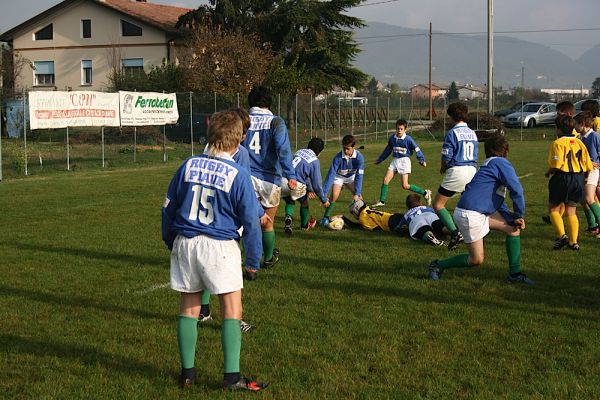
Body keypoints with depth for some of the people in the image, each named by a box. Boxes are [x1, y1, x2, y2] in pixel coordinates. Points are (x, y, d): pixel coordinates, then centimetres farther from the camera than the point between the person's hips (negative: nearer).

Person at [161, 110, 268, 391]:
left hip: (185, 243, 4)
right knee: (231, 309, 4)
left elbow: (169, 207, 9)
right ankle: (232, 377, 2)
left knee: (188, 308, 14)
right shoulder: (238, 175, -10)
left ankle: (187, 371, 20)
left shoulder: (189, 165, 1)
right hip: (219, 247, -4)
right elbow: (250, 221, -6)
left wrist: (170, 241, 24)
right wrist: (253, 259, 5)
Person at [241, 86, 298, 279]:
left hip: (248, 177, 1)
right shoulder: (275, 121, -4)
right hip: (270, 178, -1)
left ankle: (252, 266, -13)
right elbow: (283, 149, -17)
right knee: (268, 223, 16)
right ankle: (268, 258, 36)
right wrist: (290, 175, -21)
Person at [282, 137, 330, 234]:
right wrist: (324, 200, 18)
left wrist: (310, 189, 39)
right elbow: (317, 183, 4)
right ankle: (304, 225, 42)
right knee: (304, 202, 25)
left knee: (289, 202, 30)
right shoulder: (314, 161, 0)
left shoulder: (300, 151, 20)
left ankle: (288, 217, 1)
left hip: (282, 181, 5)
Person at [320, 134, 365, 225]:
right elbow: (331, 174, -31)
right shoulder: (338, 157, -33)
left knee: (358, 196, -12)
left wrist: (357, 194, -31)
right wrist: (324, 193, -35)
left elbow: (359, 176, -26)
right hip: (339, 177, -2)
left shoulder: (359, 157, -30)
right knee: (334, 195, -21)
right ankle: (326, 217, -6)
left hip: (351, 177, 2)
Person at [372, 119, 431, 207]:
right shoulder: (392, 138, 5)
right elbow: (388, 150, 20)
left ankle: (425, 193, 6)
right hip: (395, 161, 6)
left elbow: (417, 149, -7)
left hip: (404, 161, -6)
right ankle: (382, 201, 5)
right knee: (385, 179, -5)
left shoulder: (408, 139, -11)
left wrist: (422, 160, -18)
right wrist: (379, 159, 27)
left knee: (405, 185, -10)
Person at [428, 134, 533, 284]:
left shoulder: (488, 165, 21)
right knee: (477, 259, -2)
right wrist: (519, 215, -1)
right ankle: (439, 265, 14)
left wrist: (513, 218, 11)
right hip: (470, 214, -10)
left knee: (513, 227, 10)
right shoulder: (501, 163, -8)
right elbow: (516, 190, -16)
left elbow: (497, 202, 24)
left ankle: (515, 274, 12)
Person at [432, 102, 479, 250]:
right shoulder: (472, 133, 12)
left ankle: (455, 232, -16)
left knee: (438, 204, -1)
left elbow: (446, 157, -11)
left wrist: (443, 168, 9)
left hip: (456, 171, -7)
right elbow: (475, 156, 16)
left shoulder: (452, 133, -9)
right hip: (472, 171, 7)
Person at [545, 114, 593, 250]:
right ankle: (573, 242, 6)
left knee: (553, 208, 9)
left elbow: (556, 165, -20)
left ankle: (561, 235, -7)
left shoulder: (558, 143, -11)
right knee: (571, 212, 12)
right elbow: (588, 166, 6)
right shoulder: (579, 142, 8)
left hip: (562, 178, -6)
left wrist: (548, 172, -2)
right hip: (578, 179, 6)